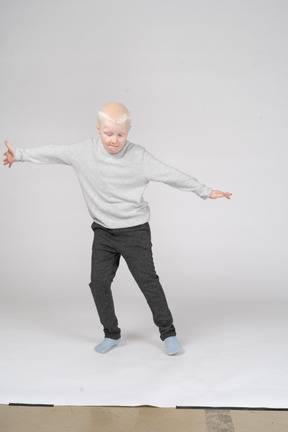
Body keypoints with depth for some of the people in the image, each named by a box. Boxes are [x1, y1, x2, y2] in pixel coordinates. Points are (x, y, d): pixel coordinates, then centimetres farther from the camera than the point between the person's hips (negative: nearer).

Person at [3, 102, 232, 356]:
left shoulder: (139, 156, -13)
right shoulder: (85, 151, -4)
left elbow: (172, 175, -11)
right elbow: (52, 153, 7)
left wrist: (205, 192, -9)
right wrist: (19, 154, 15)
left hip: (135, 232, -3)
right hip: (103, 232, 4)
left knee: (148, 281, -4)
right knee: (99, 283, 3)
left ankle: (168, 333, 13)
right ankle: (112, 334, 23)